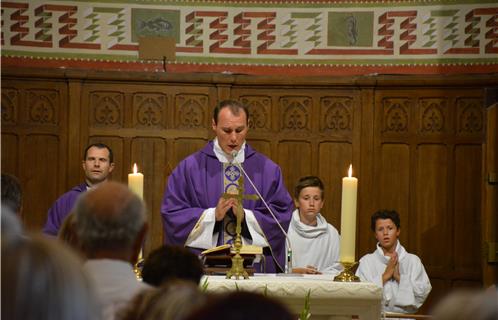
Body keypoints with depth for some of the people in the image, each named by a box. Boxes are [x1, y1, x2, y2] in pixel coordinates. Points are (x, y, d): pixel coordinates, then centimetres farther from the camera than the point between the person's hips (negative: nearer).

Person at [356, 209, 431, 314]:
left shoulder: (413, 260, 11)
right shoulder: (366, 261, 11)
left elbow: (423, 293, 2)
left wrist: (399, 277, -4)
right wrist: (385, 276, -4)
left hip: (404, 314, 0)